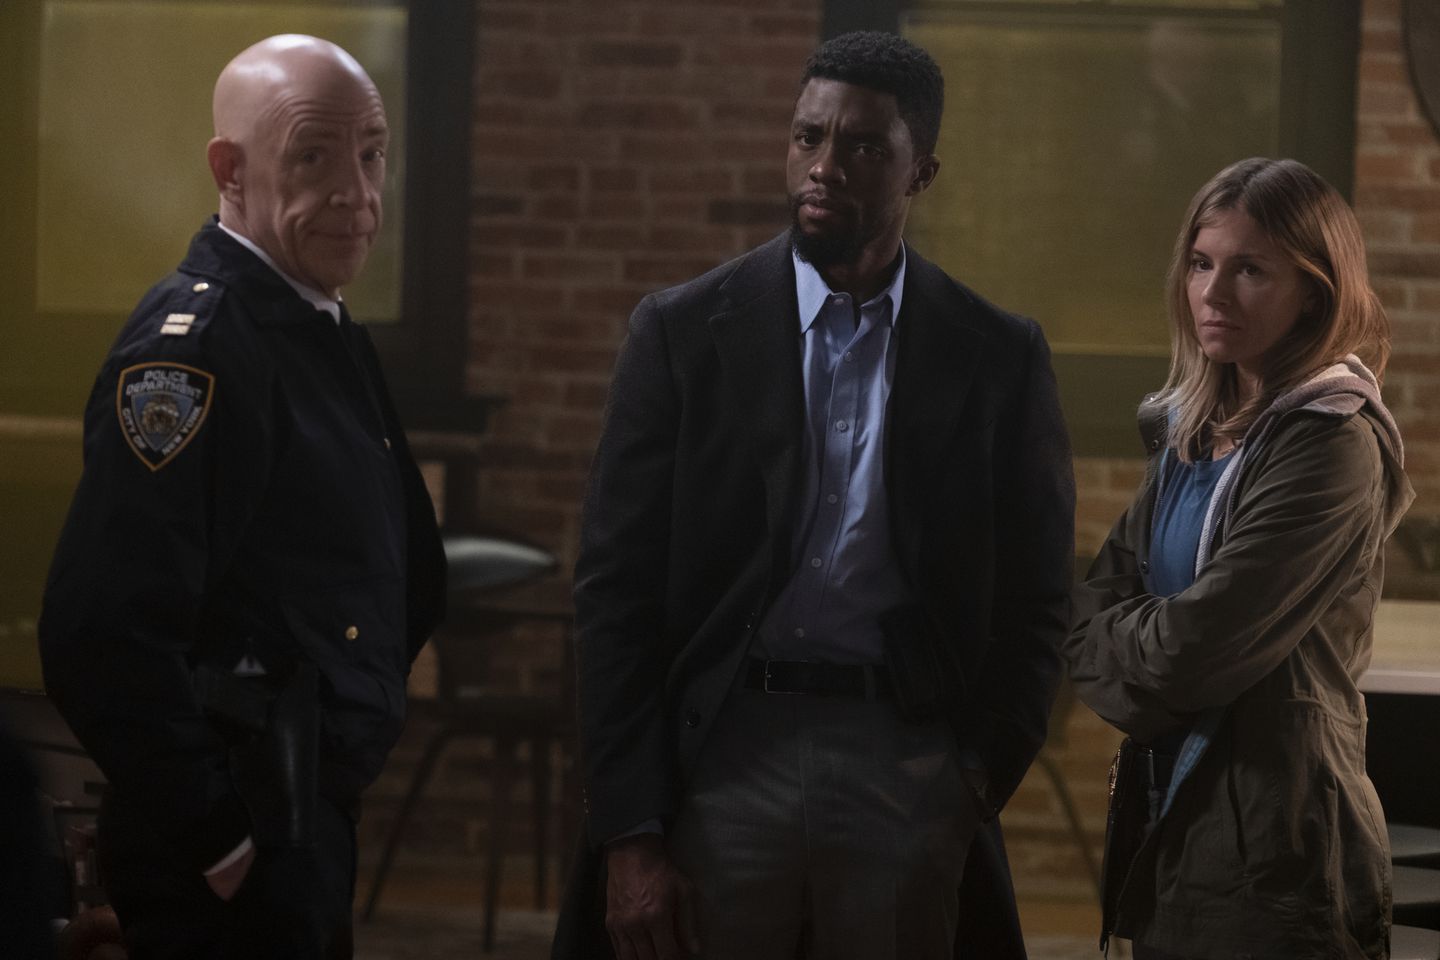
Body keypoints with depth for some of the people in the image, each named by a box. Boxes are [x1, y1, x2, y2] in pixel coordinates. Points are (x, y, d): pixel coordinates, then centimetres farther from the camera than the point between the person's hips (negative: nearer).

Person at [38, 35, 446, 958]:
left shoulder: (334, 336, 13)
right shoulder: (191, 345, -17)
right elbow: (103, 633, -25)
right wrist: (210, 840, -20)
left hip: (317, 815, 9)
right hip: (234, 859, -9)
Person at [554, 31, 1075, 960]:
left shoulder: (999, 356, 6)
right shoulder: (683, 332, 3)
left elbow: (1035, 599, 11)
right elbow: (617, 591, 1)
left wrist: (980, 782, -1)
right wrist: (628, 837, -5)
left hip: (908, 774, 0)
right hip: (724, 756, 0)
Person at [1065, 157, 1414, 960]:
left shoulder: (1334, 445, -14)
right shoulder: (1191, 433, 11)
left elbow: (1192, 651, -17)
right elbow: (1093, 613, 10)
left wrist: (1113, 636, 2)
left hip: (1274, 855, -7)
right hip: (1169, 835, 8)